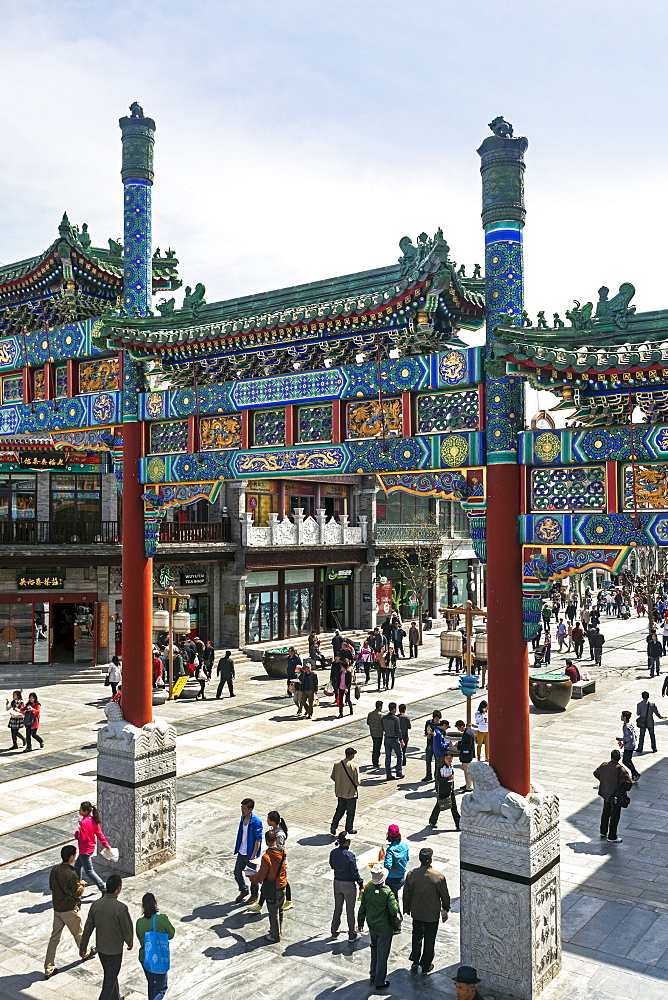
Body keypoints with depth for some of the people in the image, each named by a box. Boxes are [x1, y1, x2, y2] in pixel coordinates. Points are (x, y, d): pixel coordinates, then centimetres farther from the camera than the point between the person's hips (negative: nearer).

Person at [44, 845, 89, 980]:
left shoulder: (54, 869, -5)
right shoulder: (71, 874, -27)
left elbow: (51, 886, 9)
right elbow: (76, 894, -21)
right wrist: (82, 886, -1)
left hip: (57, 908, 6)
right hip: (69, 910, -6)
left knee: (54, 938, 11)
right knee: (78, 934, 18)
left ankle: (48, 969, 12)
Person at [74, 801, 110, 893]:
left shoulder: (83, 822, -26)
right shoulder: (93, 820, -1)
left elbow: (82, 838, -24)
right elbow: (99, 834, 2)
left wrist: (76, 834, -4)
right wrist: (106, 845, 7)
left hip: (85, 850, -9)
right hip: (91, 847, 9)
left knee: (89, 871, 1)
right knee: (77, 866, 26)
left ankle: (104, 890, 0)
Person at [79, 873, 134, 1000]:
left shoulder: (96, 904, -10)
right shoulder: (121, 908, -26)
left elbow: (88, 928, -1)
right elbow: (127, 929, -15)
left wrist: (82, 947, 12)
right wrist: (130, 943, 5)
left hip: (100, 948, 6)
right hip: (115, 950, -6)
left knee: (111, 975, 26)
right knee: (110, 980, 10)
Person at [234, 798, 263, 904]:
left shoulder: (256, 822, -23)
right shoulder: (243, 818, -1)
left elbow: (258, 840, -20)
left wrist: (254, 855, -20)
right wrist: (237, 849, 16)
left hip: (250, 854, -7)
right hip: (241, 852, 7)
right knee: (237, 872, 15)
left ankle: (254, 895, 32)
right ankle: (243, 890, 39)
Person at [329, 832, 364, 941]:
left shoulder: (333, 853, -8)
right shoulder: (349, 855, -26)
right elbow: (355, 872, -19)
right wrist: (360, 884, -5)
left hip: (337, 882, 5)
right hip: (348, 885, -5)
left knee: (337, 908, 21)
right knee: (350, 910, 11)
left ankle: (334, 932, 33)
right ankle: (352, 935, 24)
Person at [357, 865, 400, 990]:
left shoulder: (367, 889, -12)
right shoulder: (388, 892, -27)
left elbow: (362, 908, -1)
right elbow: (394, 911, -30)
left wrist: (360, 923, 11)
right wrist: (395, 902, -9)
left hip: (372, 926, 5)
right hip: (385, 928, -5)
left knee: (374, 948, 27)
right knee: (382, 954, 10)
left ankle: (373, 973, 42)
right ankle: (379, 981, 21)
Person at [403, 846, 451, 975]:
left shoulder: (411, 874, -15)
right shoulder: (439, 877, -22)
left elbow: (406, 894, -3)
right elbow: (445, 896, -8)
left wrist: (406, 909, 13)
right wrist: (445, 909, 10)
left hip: (416, 913, 2)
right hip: (432, 914, -2)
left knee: (417, 937, 25)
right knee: (429, 940, 16)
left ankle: (415, 962, 30)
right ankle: (426, 967, 27)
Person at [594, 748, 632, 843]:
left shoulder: (604, 765, -7)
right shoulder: (621, 769, -24)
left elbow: (596, 773, 9)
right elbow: (629, 782, -24)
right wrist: (625, 789, -3)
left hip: (605, 793, 6)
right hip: (616, 795, -6)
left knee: (606, 812, 24)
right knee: (615, 816, 9)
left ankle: (603, 832, 38)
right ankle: (612, 836, 18)